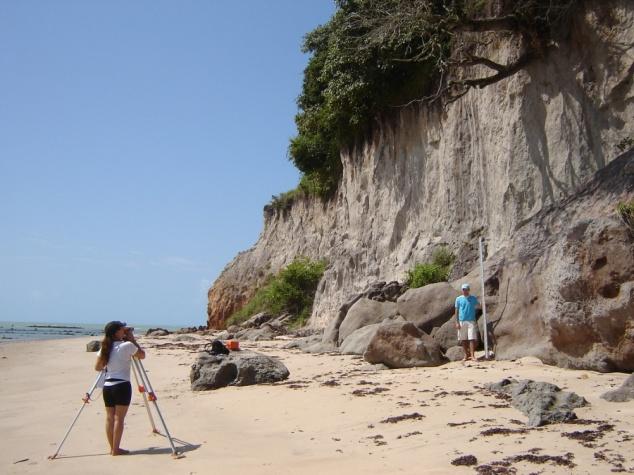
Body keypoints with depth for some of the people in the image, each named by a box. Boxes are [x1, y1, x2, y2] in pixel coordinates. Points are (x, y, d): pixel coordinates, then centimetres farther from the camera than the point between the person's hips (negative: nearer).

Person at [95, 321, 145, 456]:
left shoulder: (105, 348, 7)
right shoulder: (127, 346, -10)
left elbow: (97, 367, 12)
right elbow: (142, 355, 3)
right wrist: (132, 339, 5)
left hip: (107, 386, 6)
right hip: (122, 386, -6)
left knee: (110, 417, 10)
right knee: (119, 418, -1)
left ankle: (112, 448, 16)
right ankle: (116, 449, 1)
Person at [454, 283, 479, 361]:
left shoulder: (473, 298, 5)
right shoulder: (458, 299, 5)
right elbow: (456, 311, 4)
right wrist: (457, 322, -2)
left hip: (471, 321, -1)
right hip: (462, 321, 1)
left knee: (472, 339, -8)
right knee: (463, 340, 6)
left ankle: (472, 355, -6)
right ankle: (466, 355, 18)